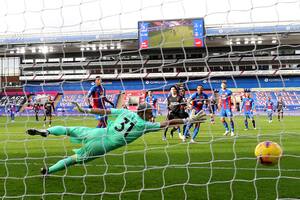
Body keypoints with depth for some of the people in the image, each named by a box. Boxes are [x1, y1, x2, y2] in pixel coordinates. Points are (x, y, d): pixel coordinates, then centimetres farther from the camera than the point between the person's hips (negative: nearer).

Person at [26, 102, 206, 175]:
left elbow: (103, 111, 9)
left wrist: (84, 110, 17)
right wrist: (190, 120, -1)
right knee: (76, 158, 9)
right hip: (102, 146, -3)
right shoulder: (145, 125, -4)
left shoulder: (126, 112, 6)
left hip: (98, 133, 3)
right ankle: (48, 170, 10)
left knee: (70, 129, 23)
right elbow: (167, 123, -6)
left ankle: (46, 131, 7)